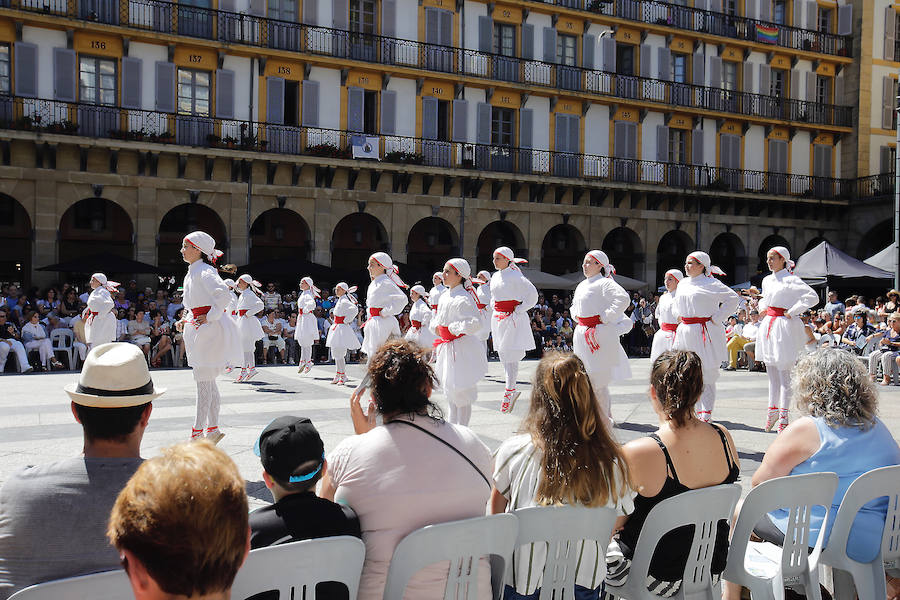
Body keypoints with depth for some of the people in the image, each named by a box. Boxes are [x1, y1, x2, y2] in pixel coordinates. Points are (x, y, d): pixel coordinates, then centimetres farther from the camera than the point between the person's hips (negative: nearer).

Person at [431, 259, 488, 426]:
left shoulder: (462, 299, -19)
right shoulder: (445, 295, 9)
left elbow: (476, 324, -30)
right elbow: (438, 317, 25)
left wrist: (453, 327, -21)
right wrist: (436, 326, 4)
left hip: (462, 348, -10)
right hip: (447, 349, 10)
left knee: (460, 390, -3)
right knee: (449, 388, 20)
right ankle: (452, 425, 35)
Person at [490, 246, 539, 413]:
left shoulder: (515, 277, -11)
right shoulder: (495, 277, 13)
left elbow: (532, 294, -13)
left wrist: (518, 310, -14)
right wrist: (495, 308, 14)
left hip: (513, 319, -8)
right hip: (498, 319, 8)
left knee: (510, 355, -11)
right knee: (503, 355, 9)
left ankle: (509, 391, -10)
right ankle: (512, 390, 17)